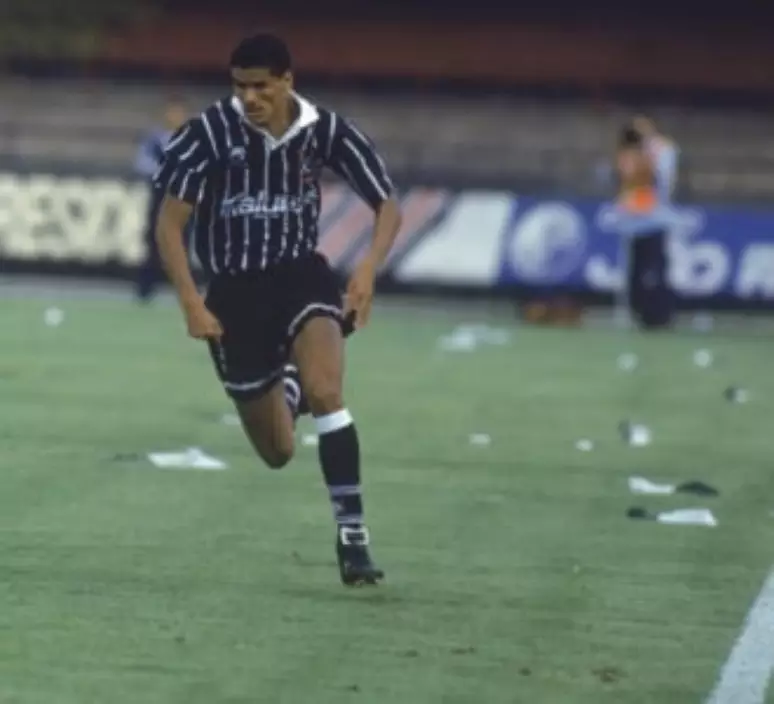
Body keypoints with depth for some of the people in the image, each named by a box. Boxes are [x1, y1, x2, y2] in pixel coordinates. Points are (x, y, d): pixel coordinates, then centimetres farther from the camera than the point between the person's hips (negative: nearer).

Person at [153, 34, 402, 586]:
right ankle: (286, 390, 47)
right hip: (235, 290, 0)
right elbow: (170, 224, -8)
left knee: (325, 391, -31)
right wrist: (192, 303, -18)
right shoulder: (211, 134, -15)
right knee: (278, 454, 8)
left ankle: (352, 533, -24)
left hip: (302, 275, 0)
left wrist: (369, 269, -19)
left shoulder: (325, 131, -10)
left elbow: (388, 206, -1)